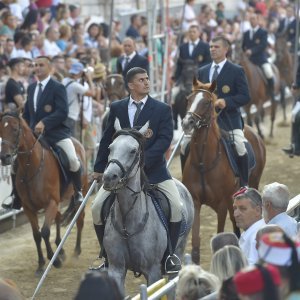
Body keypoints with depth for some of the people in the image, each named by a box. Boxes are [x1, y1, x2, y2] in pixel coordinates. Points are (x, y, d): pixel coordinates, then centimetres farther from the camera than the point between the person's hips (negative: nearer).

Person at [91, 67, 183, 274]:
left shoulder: (162, 109, -3)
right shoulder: (117, 108, 4)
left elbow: (165, 139, -12)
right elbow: (108, 139, 11)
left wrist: (144, 160, -24)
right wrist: (99, 167, 12)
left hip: (153, 169, -2)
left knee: (177, 208, -17)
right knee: (97, 209, -7)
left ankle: (168, 256, 0)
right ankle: (108, 257, 9)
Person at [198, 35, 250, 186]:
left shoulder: (236, 71, 0)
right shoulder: (202, 71, 15)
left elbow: (245, 97, -7)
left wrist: (226, 101, -23)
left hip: (229, 119, -5)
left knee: (240, 146, -24)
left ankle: (244, 184, -13)